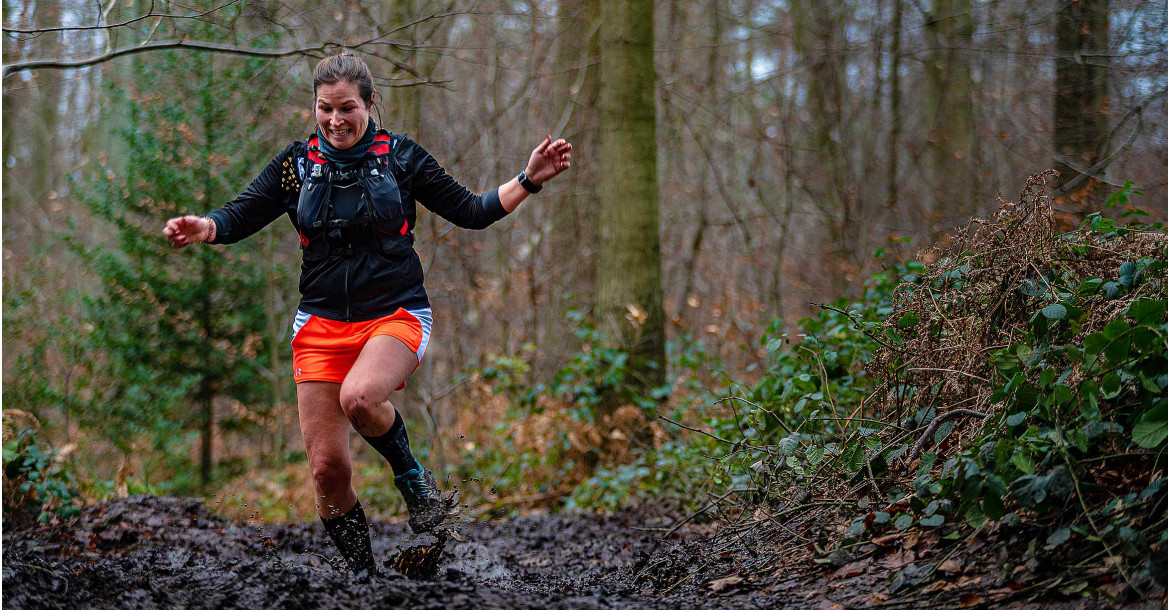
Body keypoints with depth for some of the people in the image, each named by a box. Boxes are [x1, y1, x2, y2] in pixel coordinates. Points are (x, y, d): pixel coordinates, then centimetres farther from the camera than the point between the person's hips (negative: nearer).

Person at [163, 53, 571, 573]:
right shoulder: (296, 163, 5)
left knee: (358, 396, -35)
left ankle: (409, 473, -4)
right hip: (321, 323, 3)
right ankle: (361, 570, 17)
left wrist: (527, 181, -6)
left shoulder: (400, 156, 1)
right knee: (327, 469, -4)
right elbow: (240, 217, 1)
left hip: (396, 315, -3)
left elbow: (470, 212, 5)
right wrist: (204, 227, -21)